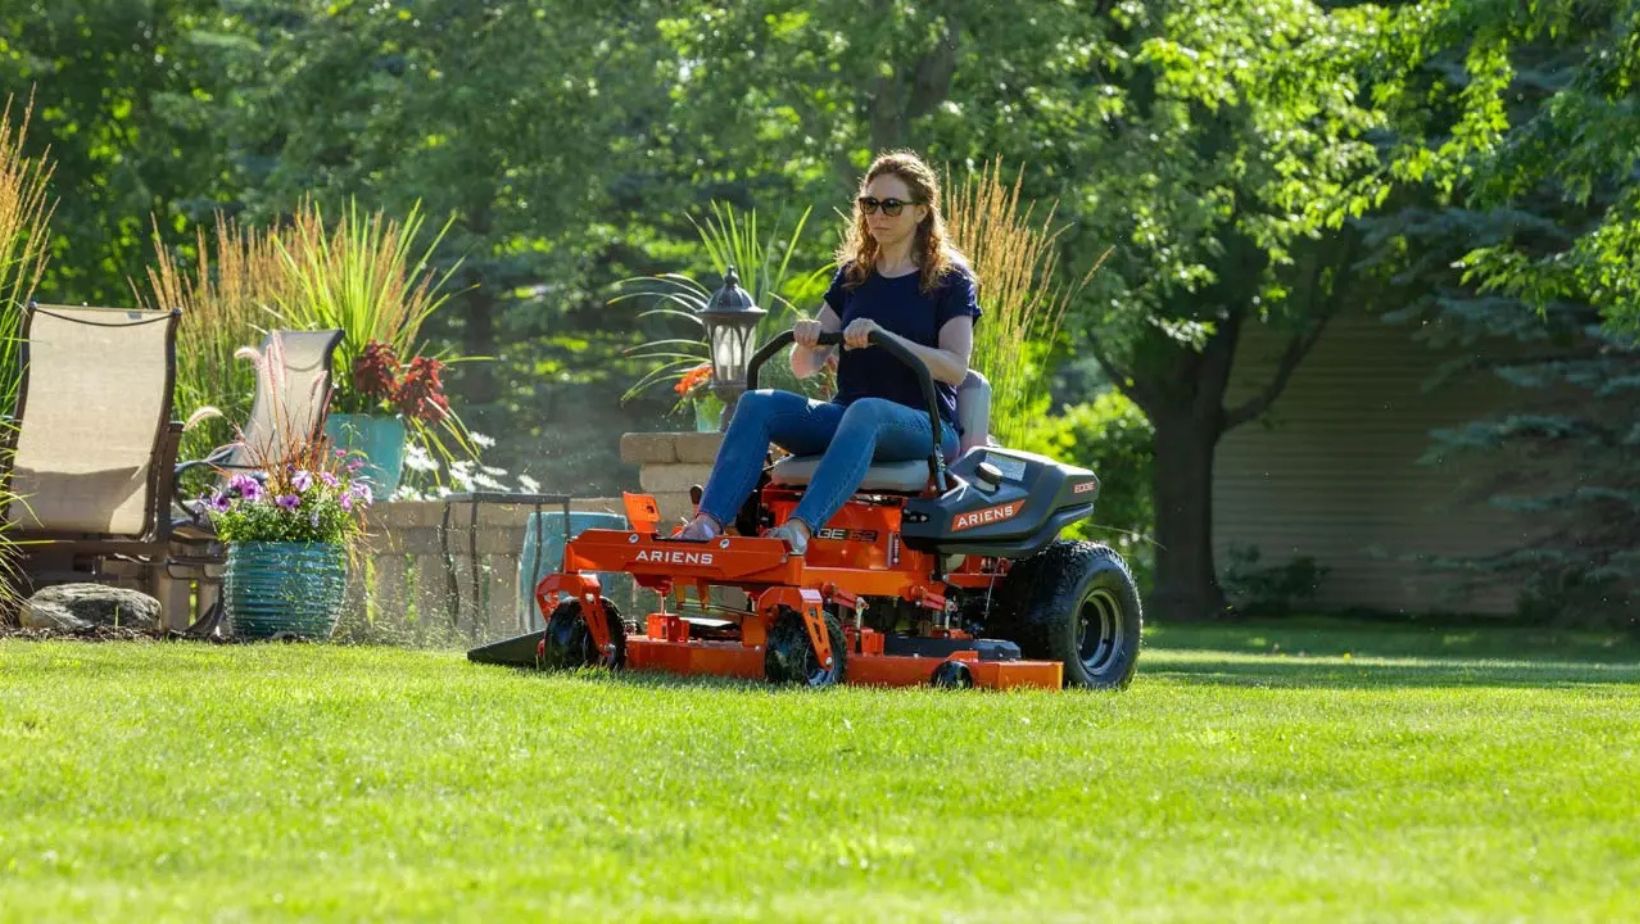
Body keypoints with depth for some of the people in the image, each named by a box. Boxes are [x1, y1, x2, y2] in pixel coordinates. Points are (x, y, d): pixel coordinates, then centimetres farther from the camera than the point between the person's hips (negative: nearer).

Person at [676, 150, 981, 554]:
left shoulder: (950, 278, 3)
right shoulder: (853, 275, 17)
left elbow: (955, 367, -11)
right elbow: (806, 367, 13)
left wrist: (882, 336, -23)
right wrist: (806, 342, -12)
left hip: (925, 425, -5)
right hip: (847, 413, 5)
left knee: (866, 412, -41)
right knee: (759, 404, -23)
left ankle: (801, 527, -61)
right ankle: (708, 523, -44)